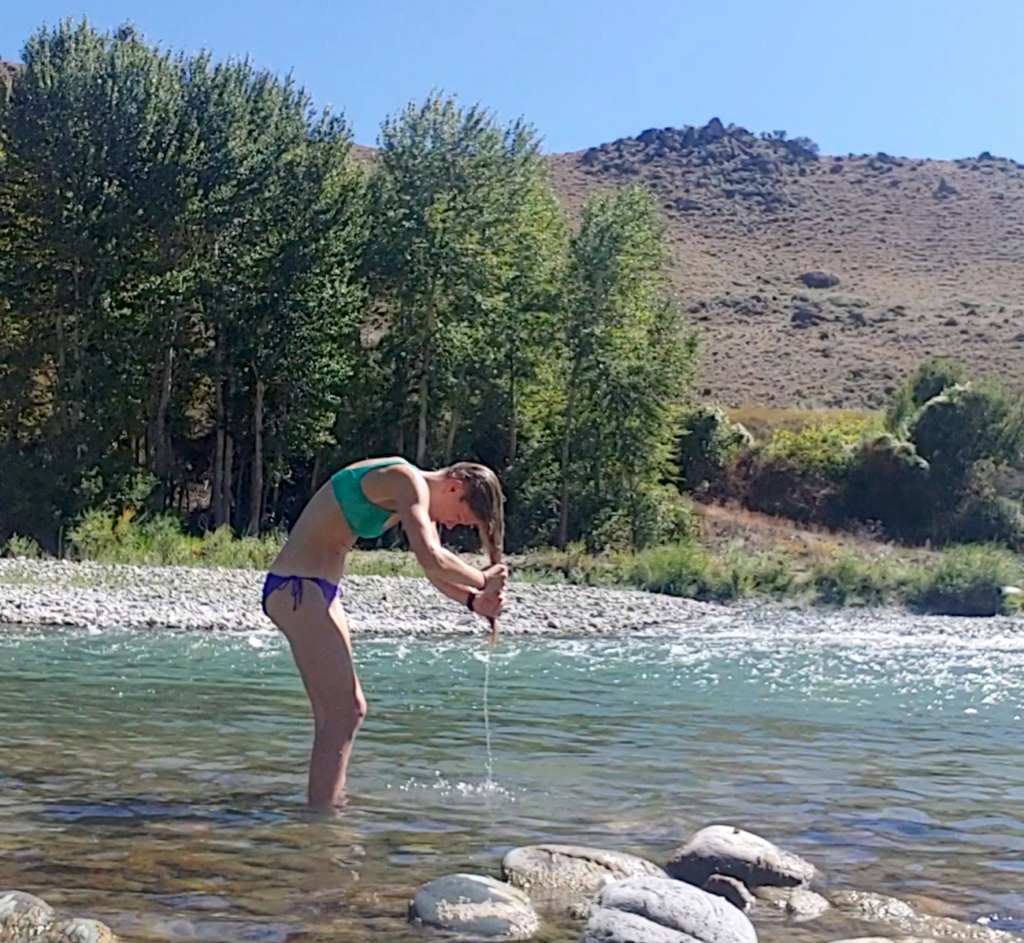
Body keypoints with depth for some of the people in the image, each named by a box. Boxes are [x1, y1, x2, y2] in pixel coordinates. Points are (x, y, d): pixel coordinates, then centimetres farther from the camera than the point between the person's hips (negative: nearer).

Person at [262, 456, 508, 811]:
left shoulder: (415, 497, 13)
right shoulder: (409, 483, -17)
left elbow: (435, 571, 21)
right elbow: (432, 559, -30)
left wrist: (474, 600, 4)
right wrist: (483, 579, -15)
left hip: (320, 592, 11)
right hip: (296, 588, -11)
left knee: (338, 712, 13)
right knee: (344, 711, -13)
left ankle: (326, 805, 20)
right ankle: (321, 811, -12)